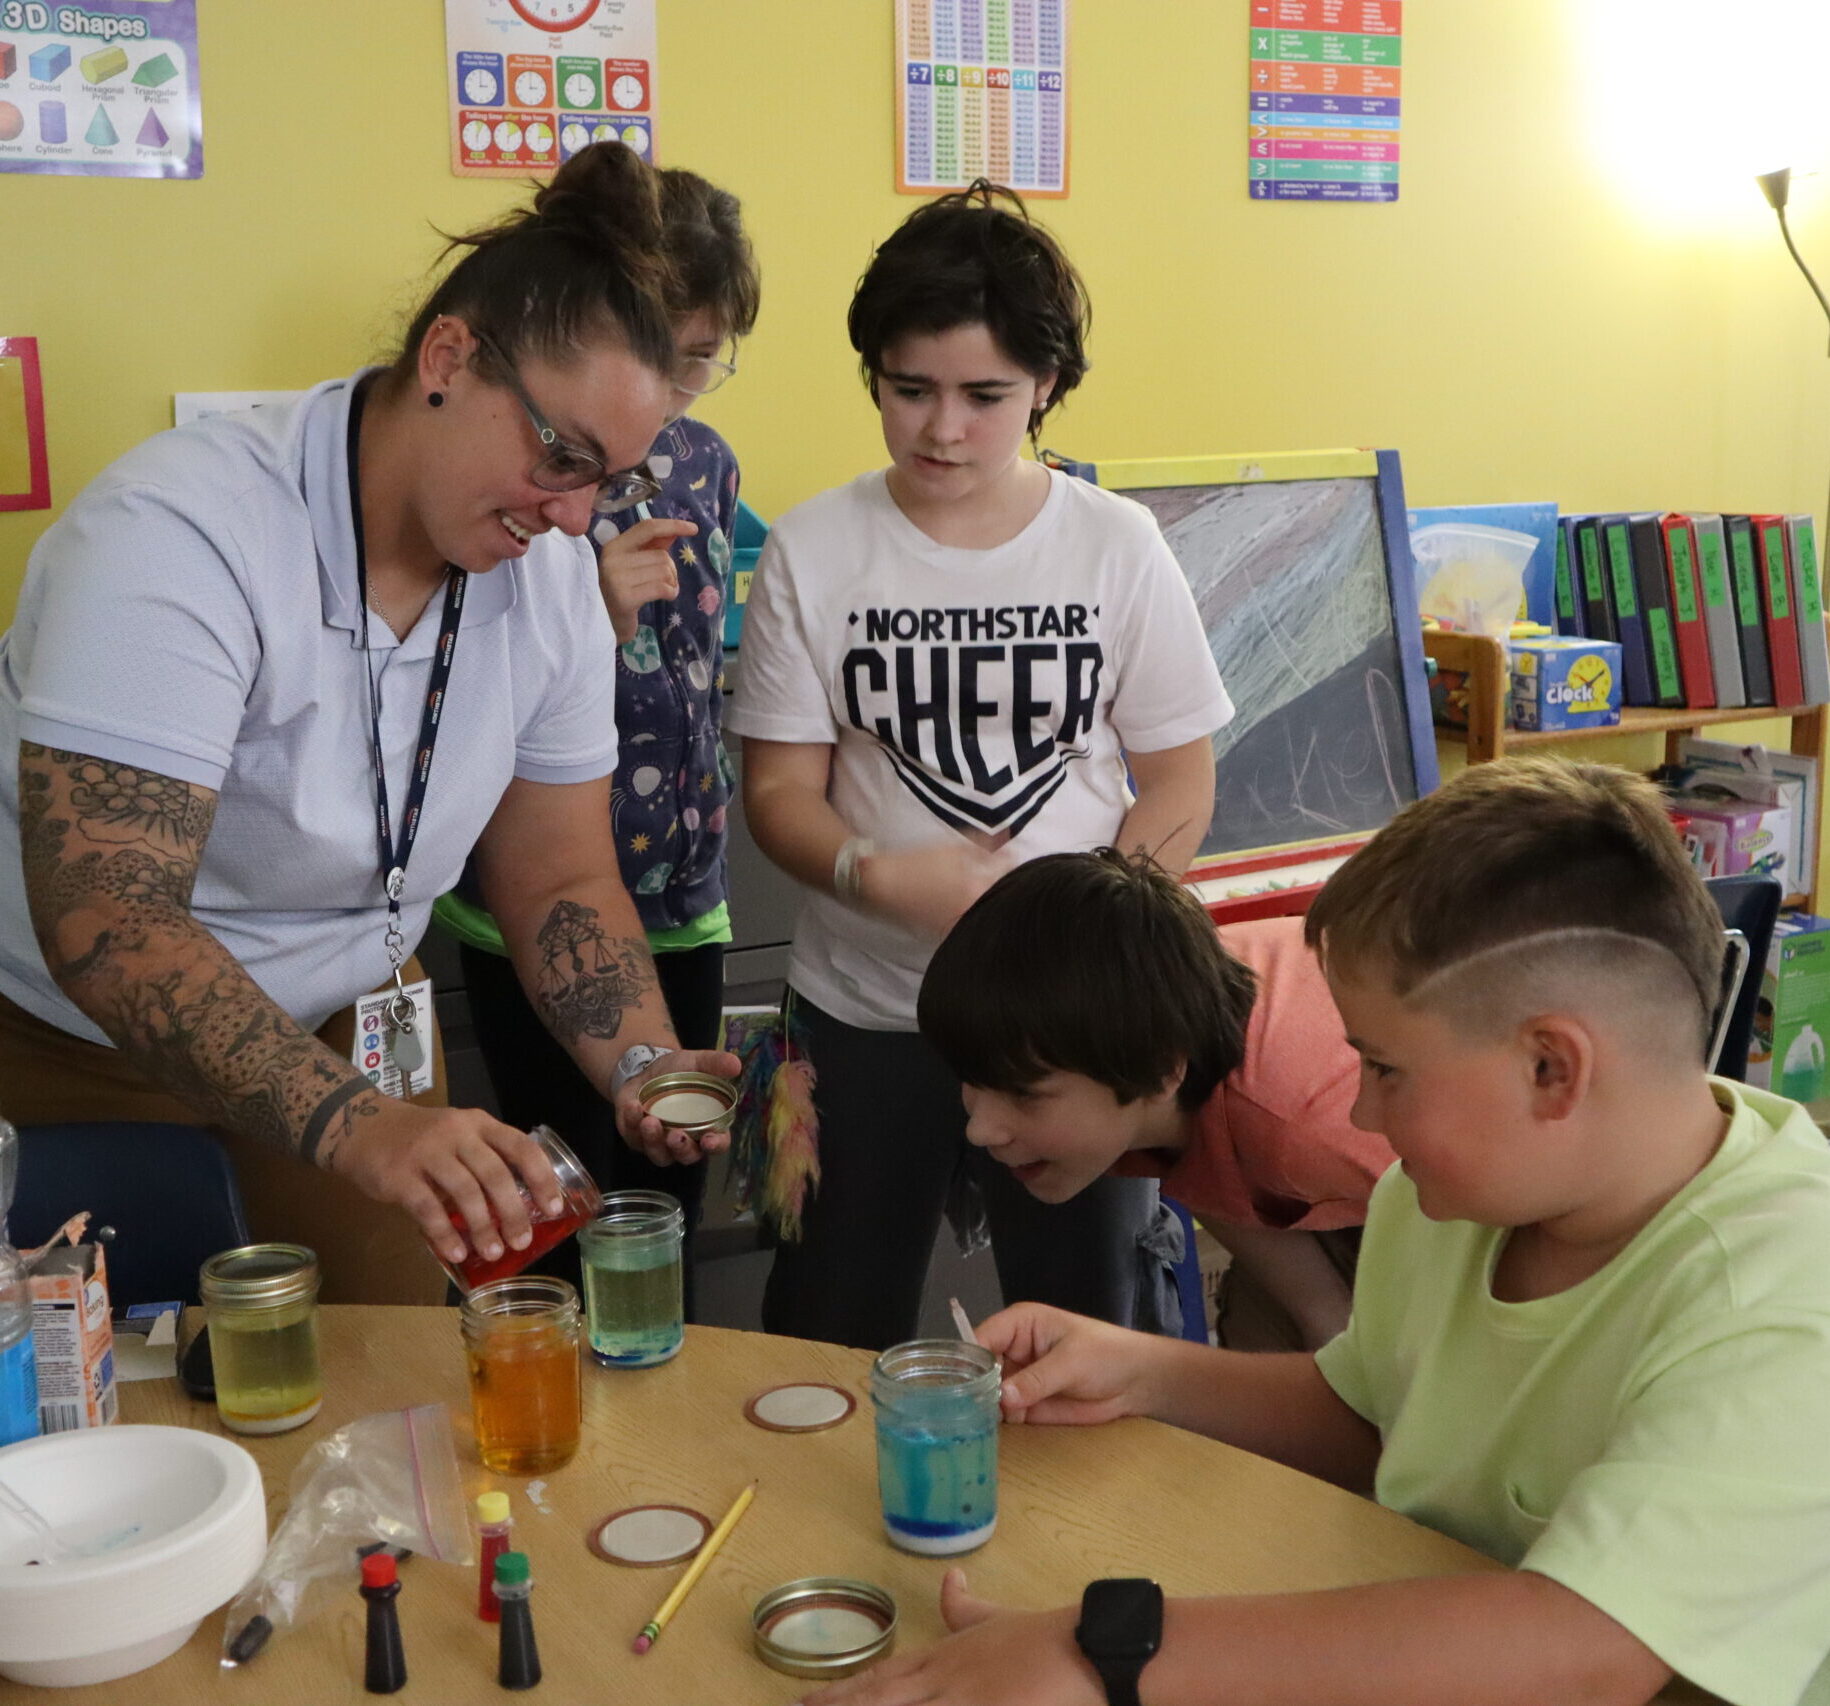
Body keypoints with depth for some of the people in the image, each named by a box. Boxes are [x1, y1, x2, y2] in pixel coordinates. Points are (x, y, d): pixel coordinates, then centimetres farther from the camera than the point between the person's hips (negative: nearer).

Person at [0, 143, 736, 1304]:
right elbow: (104, 925, -35)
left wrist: (643, 1068, -18)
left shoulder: (553, 575, -8)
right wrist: (357, 1124, -46)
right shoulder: (185, 534, -28)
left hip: (344, 1033, 5)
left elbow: (562, 881, -1)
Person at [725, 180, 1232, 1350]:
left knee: (1082, 1326, 12)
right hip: (864, 1012, 0)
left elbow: (1180, 781, 1)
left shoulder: (1117, 545, -2)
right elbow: (780, 790, -2)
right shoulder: (812, 552, -3)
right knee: (832, 1339, 11)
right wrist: (881, 878, -22)